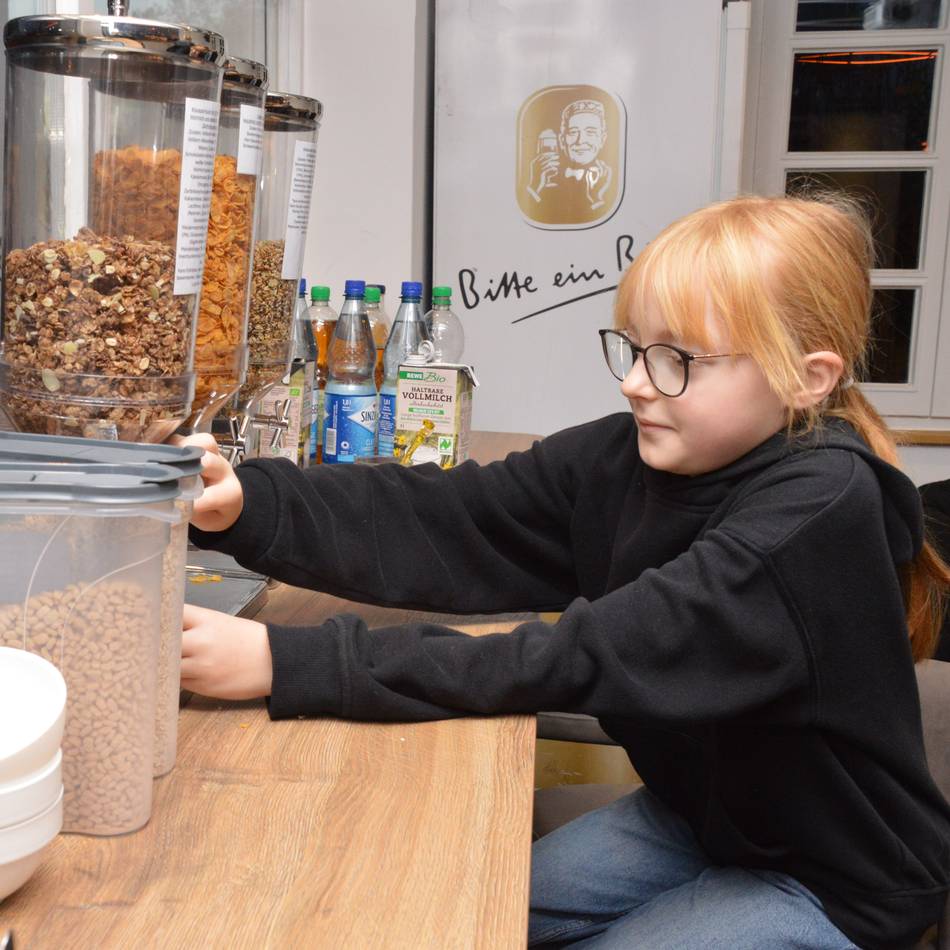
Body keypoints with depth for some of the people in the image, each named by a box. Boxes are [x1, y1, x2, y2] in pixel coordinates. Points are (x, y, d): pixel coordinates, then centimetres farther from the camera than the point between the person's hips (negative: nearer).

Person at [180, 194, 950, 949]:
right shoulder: (628, 456, -11)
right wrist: (246, 504, -37)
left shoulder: (821, 510, -31)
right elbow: (438, 522, -20)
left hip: (834, 882, -5)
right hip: (695, 818, 5)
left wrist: (287, 664, -40)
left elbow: (586, 657, -38)